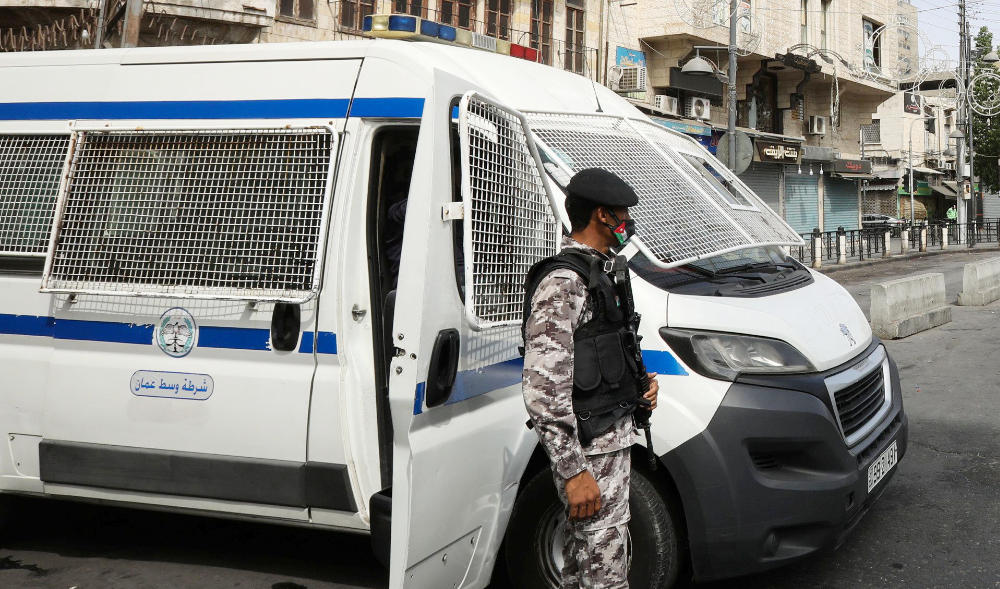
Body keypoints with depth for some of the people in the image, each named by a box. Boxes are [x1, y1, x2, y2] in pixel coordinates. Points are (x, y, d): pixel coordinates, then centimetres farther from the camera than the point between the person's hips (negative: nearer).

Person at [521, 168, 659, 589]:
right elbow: (543, 390, -23)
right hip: (592, 453, -10)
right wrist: (573, 472, -25)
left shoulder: (591, 274, 15)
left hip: (610, 439, 10)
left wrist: (638, 384, 9)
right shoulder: (562, 284, -17)